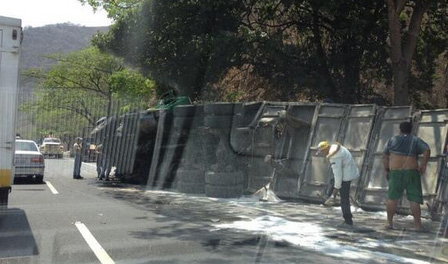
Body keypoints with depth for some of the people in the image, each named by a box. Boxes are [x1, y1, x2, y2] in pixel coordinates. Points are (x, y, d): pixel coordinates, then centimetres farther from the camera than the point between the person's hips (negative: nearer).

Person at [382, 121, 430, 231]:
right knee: (414, 199, 1)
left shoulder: (392, 140, 8)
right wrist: (423, 164, -5)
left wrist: (386, 170, 10)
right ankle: (417, 224, 0)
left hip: (395, 173, 0)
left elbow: (385, 156, 6)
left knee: (392, 197, 7)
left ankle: (389, 222, 10)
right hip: (411, 172, 0)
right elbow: (427, 150, -8)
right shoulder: (416, 140, 7)